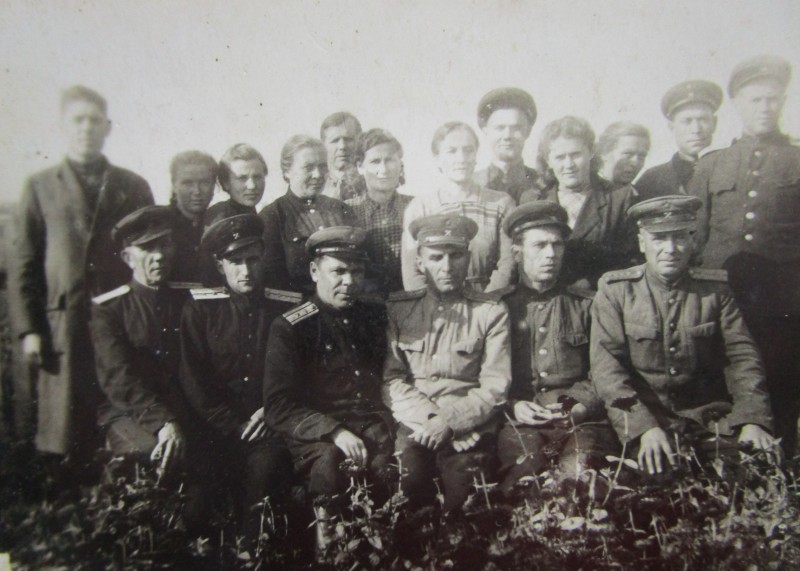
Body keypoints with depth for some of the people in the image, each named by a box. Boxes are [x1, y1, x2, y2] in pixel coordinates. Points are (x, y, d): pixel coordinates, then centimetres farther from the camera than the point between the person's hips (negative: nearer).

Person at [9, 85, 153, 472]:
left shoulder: (134, 187, 11)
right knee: (67, 434, 3)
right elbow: (24, 264, 7)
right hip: (64, 325, 0)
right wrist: (28, 330, -1)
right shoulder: (40, 187, 9)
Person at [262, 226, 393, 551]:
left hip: (373, 424, 3)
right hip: (316, 434, -3)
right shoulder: (289, 329, 2)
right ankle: (327, 540, -10)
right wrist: (334, 432, -19)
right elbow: (279, 406, -5)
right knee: (330, 460, -35)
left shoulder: (375, 314, 15)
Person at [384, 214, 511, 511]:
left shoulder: (491, 312, 5)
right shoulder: (398, 309, 9)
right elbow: (390, 379, 3)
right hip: (414, 428, 1)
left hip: (470, 430, -1)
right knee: (408, 493, -22)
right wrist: (429, 419, -10)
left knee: (464, 503, -22)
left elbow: (495, 387, -1)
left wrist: (449, 421, -13)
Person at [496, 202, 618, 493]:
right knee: (525, 468, -31)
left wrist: (582, 406, -5)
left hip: (582, 421, 1)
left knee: (579, 471, -30)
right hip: (521, 422, -1)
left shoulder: (587, 304, 17)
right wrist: (513, 406, -9)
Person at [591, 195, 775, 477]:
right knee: (660, 469, -31)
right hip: (642, 415, -3)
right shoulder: (615, 291, 0)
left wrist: (753, 420, -13)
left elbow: (742, 357, 4)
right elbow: (606, 366, -9)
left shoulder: (715, 289, 7)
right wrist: (644, 426, -23)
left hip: (710, 416, 3)